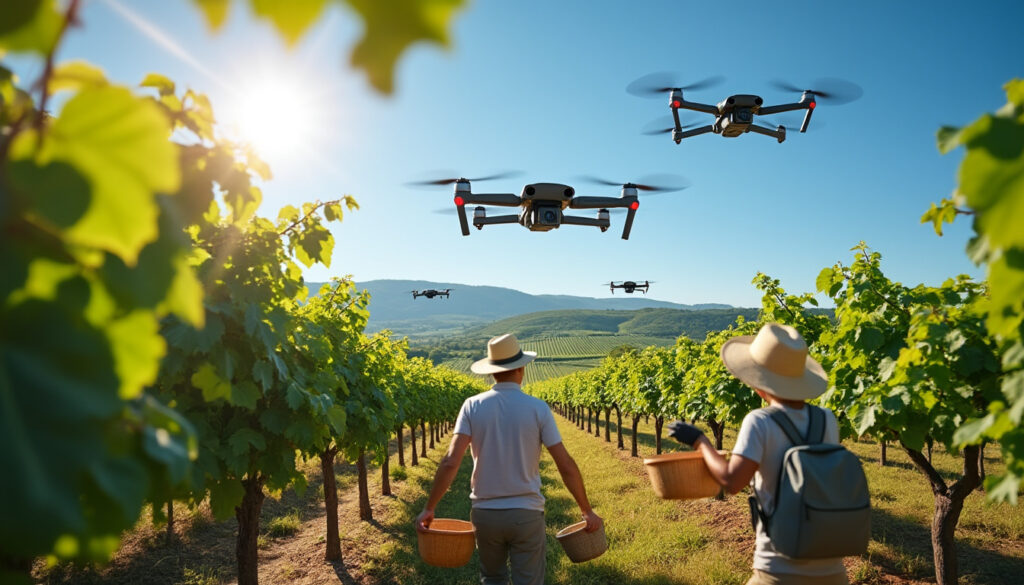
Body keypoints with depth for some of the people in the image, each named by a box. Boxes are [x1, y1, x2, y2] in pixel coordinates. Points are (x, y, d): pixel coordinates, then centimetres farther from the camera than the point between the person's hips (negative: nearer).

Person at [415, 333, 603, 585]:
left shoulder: (472, 406, -5)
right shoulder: (538, 408, -8)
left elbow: (450, 462, -13)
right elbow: (567, 466, -8)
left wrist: (429, 508, -4)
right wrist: (587, 511, 4)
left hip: (486, 513, 2)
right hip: (526, 514, -2)